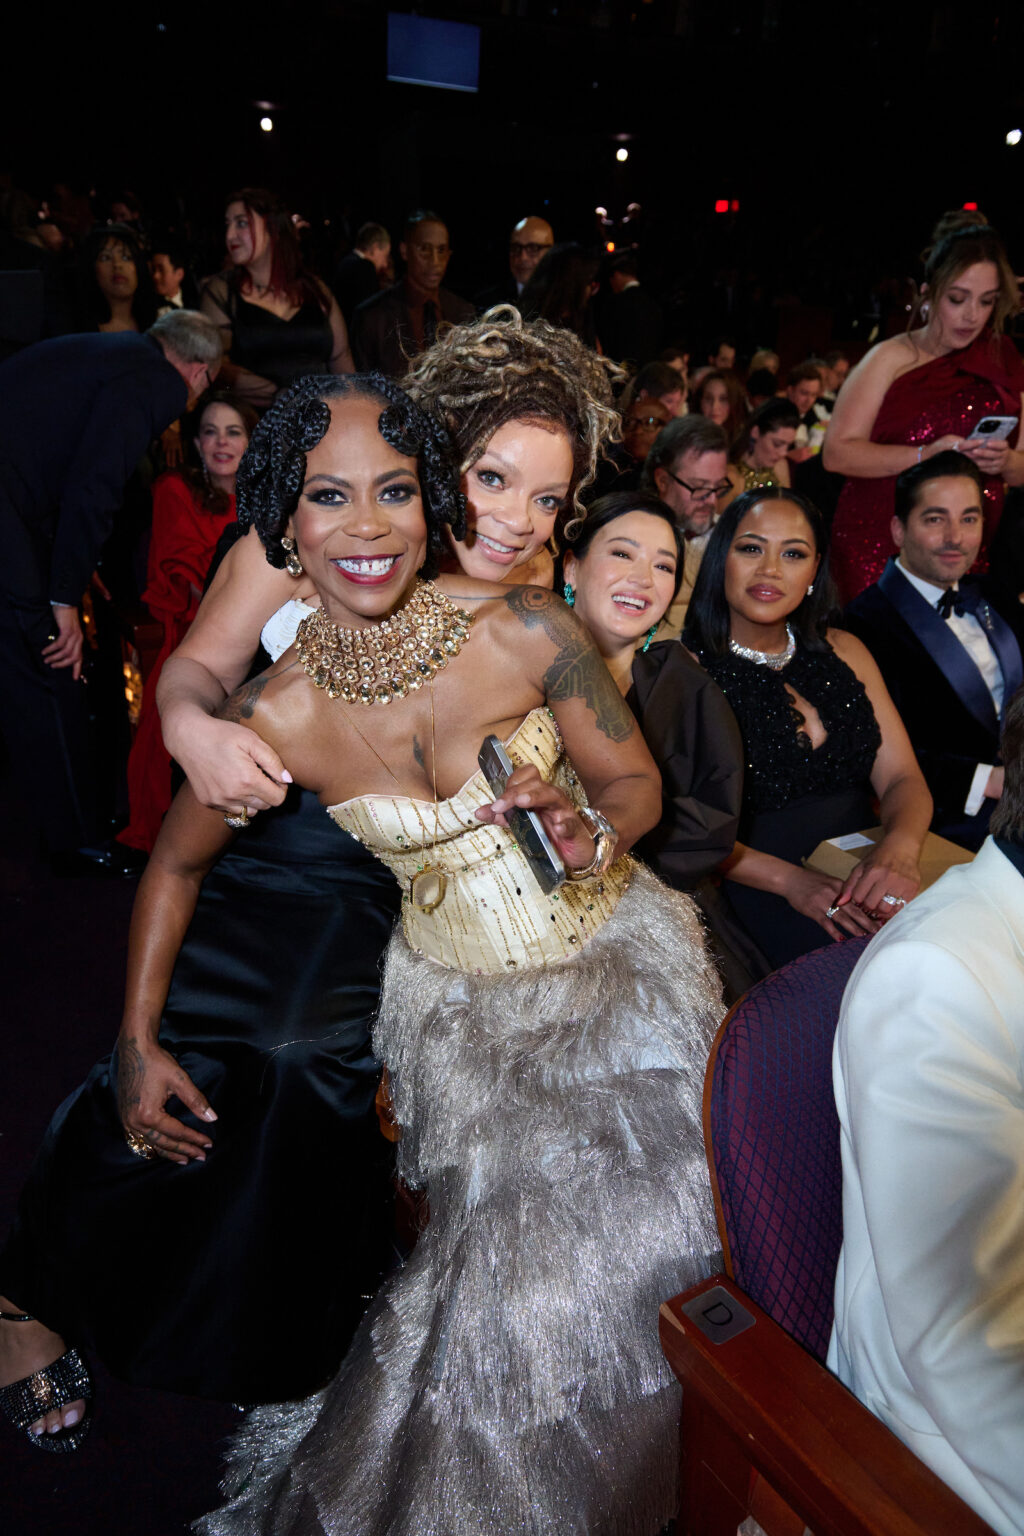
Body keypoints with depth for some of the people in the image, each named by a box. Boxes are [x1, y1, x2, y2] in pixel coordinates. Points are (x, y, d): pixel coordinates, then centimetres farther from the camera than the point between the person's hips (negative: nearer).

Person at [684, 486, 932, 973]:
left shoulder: (843, 651, 13)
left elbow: (902, 779, 7)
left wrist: (901, 847, -16)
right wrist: (789, 880, -21)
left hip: (865, 873, 6)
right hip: (754, 893, -5)